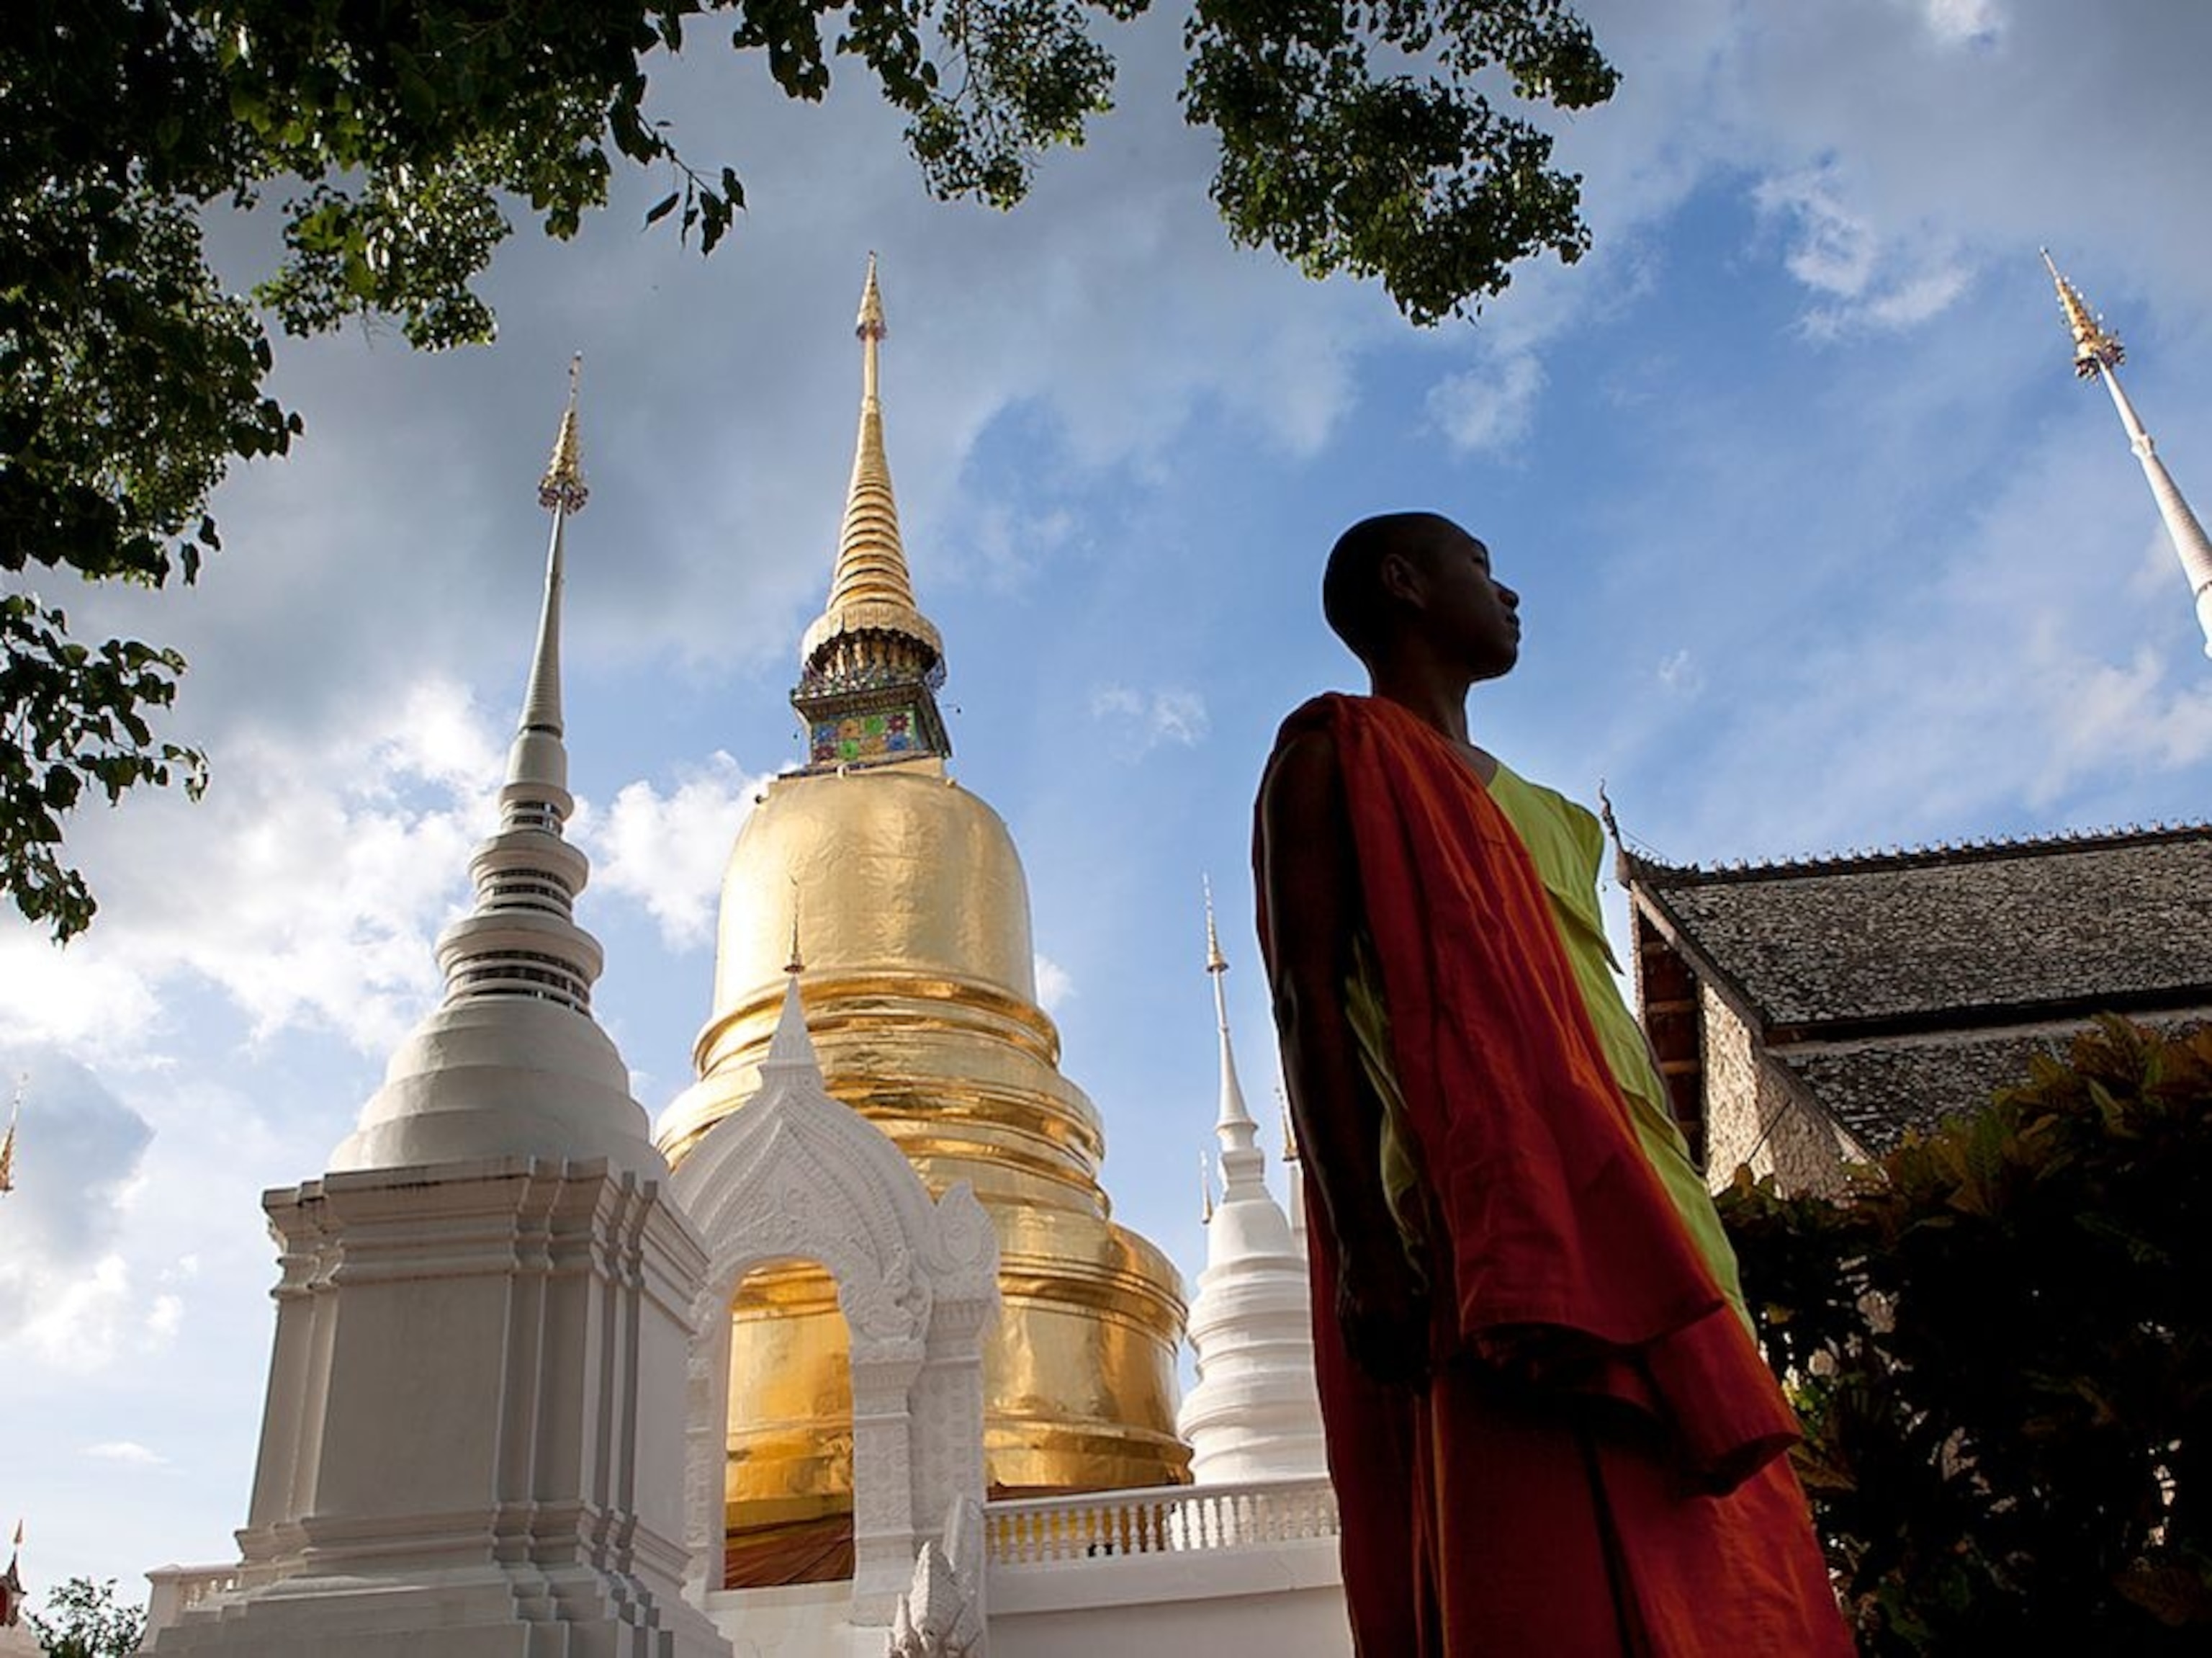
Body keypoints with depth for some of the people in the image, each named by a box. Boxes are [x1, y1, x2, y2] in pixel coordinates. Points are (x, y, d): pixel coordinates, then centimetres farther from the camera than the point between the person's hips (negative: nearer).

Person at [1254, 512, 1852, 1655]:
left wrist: (1687, 1242, 17)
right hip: (1486, 1221, -8)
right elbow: (1306, 1001, -7)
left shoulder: (1537, 809, 30)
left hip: (1633, 1220, 8)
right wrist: (1363, 1245, -19)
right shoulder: (1335, 750, 6)